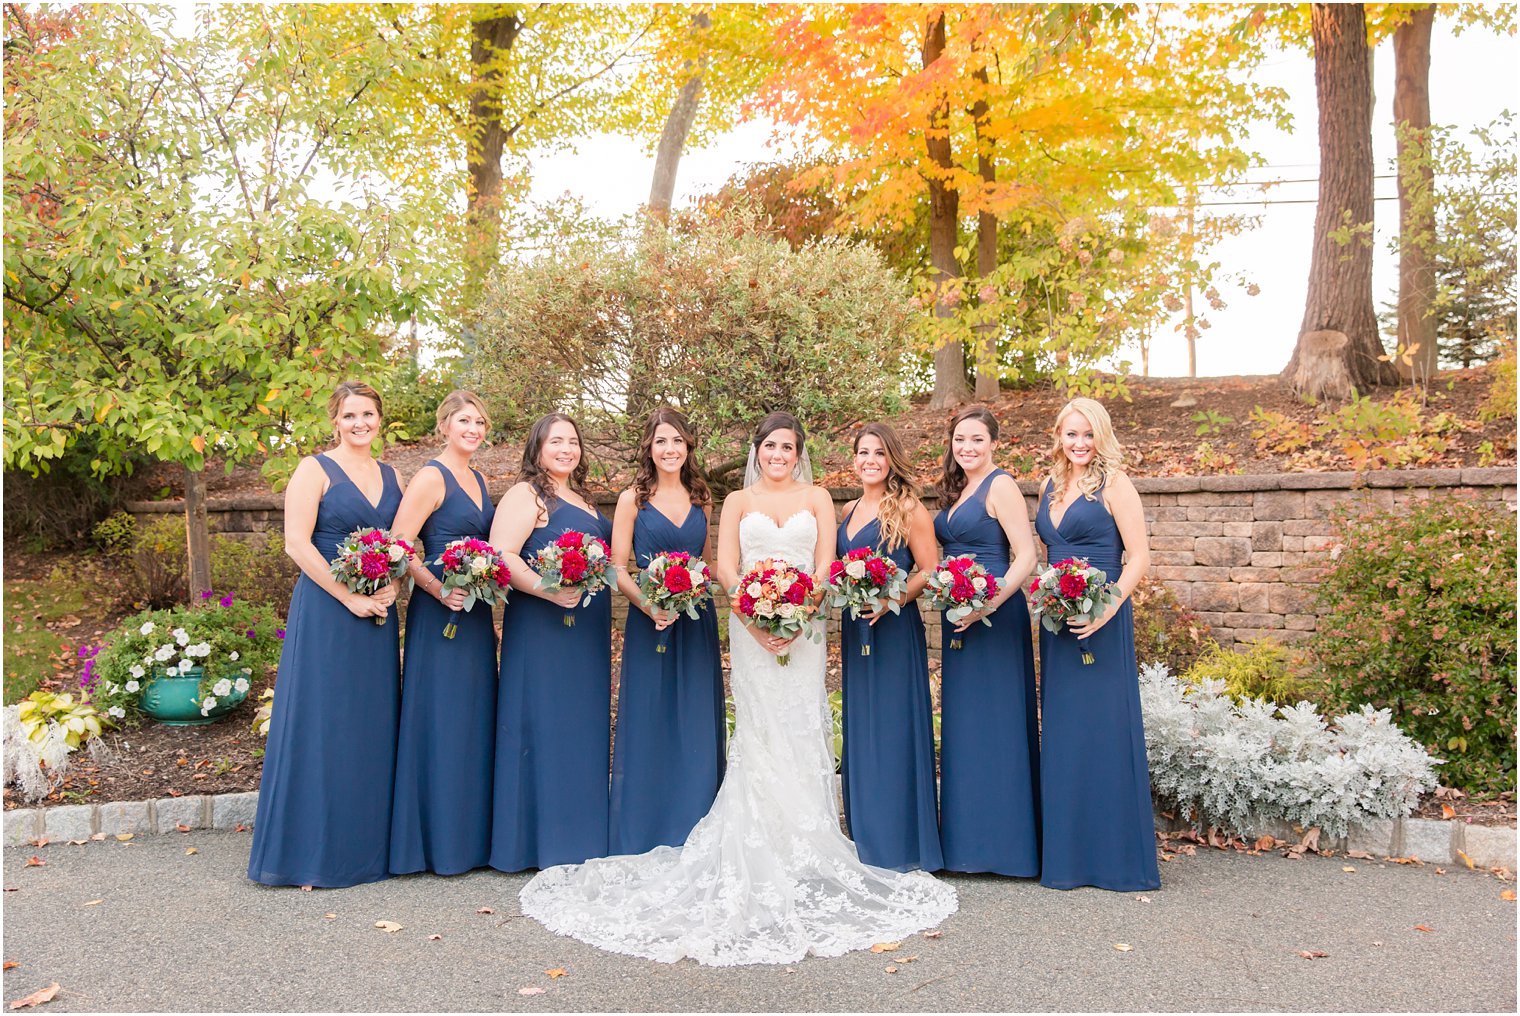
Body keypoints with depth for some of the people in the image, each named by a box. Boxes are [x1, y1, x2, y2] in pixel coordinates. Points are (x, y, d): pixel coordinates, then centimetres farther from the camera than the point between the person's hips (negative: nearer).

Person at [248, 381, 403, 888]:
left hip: (379, 614, 6)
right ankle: (314, 851, 10)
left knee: (373, 726, 9)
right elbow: (297, 543, -11)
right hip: (325, 612, -5)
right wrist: (350, 598, -14)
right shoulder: (315, 470, -3)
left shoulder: (391, 477, 13)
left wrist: (393, 586, -5)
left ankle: (368, 846, 21)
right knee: (323, 726, -2)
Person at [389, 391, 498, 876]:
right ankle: (439, 841, 9)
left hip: (477, 615, 8)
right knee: (440, 721, -2)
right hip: (439, 611, -8)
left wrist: (491, 615, 14)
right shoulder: (431, 477, -8)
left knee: (475, 720, 12)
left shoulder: (481, 481, 16)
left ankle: (471, 835, 23)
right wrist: (437, 589, -25)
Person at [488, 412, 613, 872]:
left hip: (587, 632, 8)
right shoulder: (526, 494, -6)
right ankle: (543, 838, 6)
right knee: (544, 724, -3)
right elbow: (500, 554, -18)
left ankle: (580, 831, 22)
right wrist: (548, 590, -28)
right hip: (542, 627, -8)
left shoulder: (583, 499, 19)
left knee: (583, 725, 11)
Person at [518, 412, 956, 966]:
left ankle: (802, 849, 7)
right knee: (759, 736, -2)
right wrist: (757, 619, -13)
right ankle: (759, 856, 5)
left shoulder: (817, 498, 13)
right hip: (750, 626, 0)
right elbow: (725, 567, 2)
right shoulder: (738, 501, 12)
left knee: (801, 731, -2)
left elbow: (824, 564, 3)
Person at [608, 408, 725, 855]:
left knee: (697, 727, 7)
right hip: (649, 620, -3)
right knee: (649, 723, 1)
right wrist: (649, 605, -19)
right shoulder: (633, 499, -1)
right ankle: (643, 837, 14)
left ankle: (691, 831, 20)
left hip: (697, 622, 3)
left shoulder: (701, 499, 10)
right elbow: (618, 568, -4)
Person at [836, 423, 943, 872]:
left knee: (892, 728, -2)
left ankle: (900, 840, 11)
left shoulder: (908, 509, -7)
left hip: (894, 630, -7)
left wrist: (890, 600, -22)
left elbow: (929, 571, -10)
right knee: (859, 729, 12)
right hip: (854, 630, 7)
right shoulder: (849, 511, 13)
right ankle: (867, 838, 25)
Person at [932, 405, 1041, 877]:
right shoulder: (956, 490, 15)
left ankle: (1004, 838, 9)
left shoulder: (1000, 485, -10)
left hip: (995, 617, -9)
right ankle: (968, 838, 23)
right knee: (962, 723, 12)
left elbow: (1026, 558, -17)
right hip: (959, 620, 9)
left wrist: (989, 604, -25)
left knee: (994, 722, -2)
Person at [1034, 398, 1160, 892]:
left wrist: (1109, 608, -22)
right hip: (1057, 622, 7)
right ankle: (1068, 853, 21)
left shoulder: (1114, 484, -6)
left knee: (1104, 729, -2)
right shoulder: (1051, 487, 14)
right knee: (1062, 731, 10)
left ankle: (1116, 855, 9)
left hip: (1101, 623, -7)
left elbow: (1139, 556, -11)